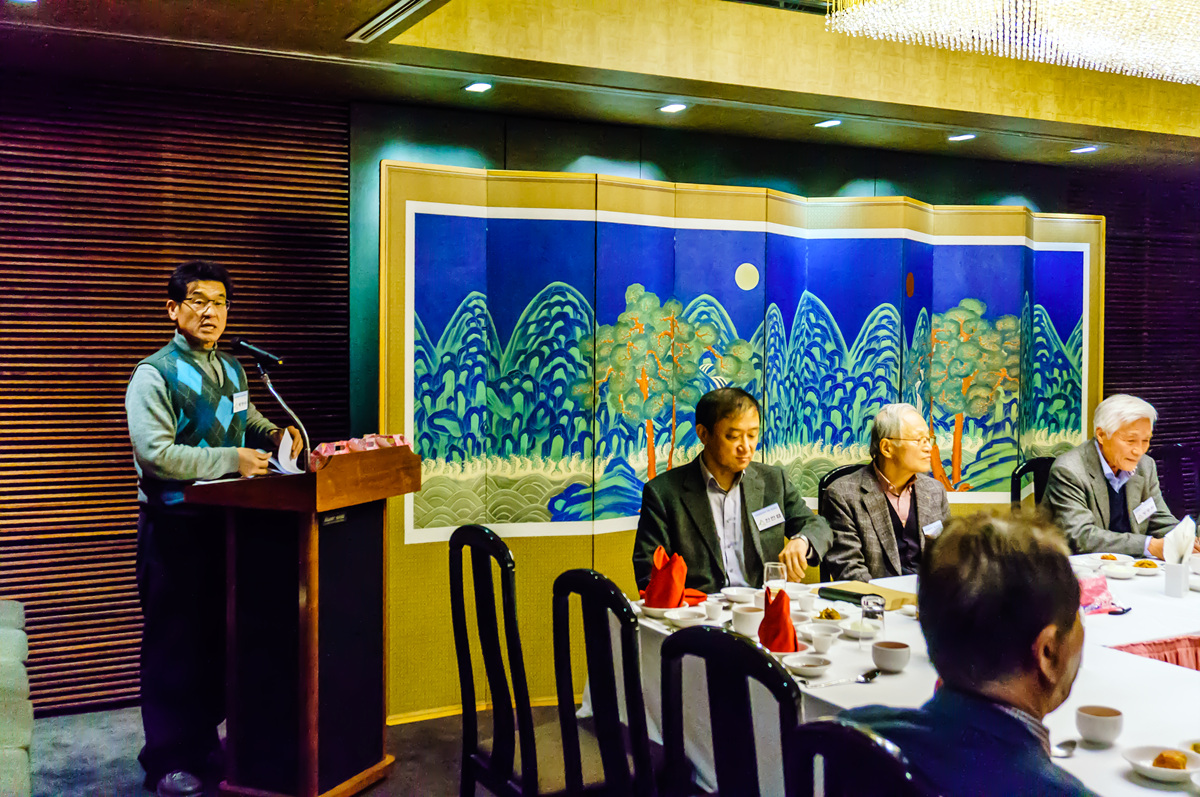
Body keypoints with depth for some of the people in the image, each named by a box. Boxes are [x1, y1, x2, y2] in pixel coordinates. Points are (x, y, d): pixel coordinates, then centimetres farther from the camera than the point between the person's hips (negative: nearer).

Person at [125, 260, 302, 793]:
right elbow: (155, 452, -22)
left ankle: (204, 744, 30)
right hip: (174, 526, -7)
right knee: (172, 644, 2)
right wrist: (231, 460, -22)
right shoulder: (155, 374, -11)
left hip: (225, 520, 7)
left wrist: (276, 435, 5)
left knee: (217, 638, 14)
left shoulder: (232, 369, 12)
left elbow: (247, 421, 27)